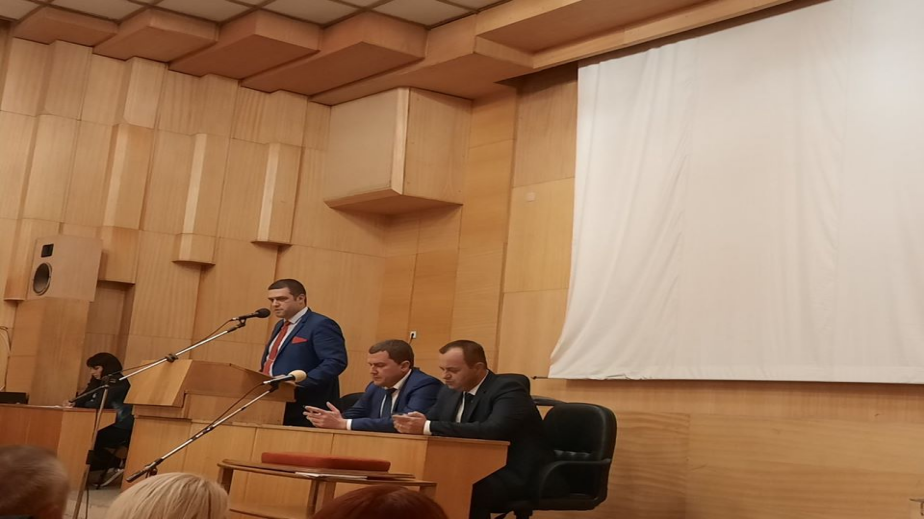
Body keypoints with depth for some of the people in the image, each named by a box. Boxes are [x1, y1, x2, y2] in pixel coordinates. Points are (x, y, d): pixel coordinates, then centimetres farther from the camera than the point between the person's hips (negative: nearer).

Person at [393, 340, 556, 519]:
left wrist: (428, 427, -35)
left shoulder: (508, 390, -16)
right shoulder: (450, 391, 9)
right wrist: (413, 423, -19)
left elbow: (493, 430, -33)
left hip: (515, 476, -7)